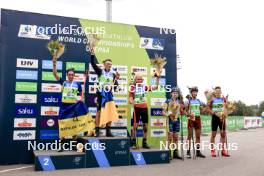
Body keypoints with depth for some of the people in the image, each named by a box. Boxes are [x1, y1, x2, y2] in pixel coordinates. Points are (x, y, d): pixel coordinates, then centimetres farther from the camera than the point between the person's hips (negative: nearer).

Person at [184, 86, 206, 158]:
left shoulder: (199, 101, 12)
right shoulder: (188, 101, -1)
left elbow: (202, 110, 18)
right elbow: (185, 111, -4)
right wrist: (188, 114, -22)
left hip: (198, 118, 5)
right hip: (191, 119, -5)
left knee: (198, 136, 7)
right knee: (190, 136, -3)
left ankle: (198, 151, 14)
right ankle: (188, 152, 1)